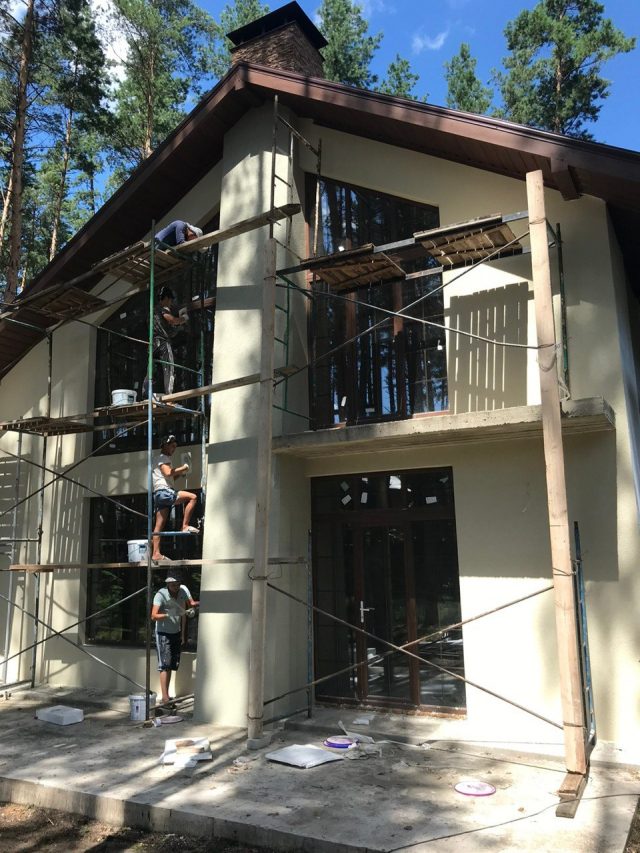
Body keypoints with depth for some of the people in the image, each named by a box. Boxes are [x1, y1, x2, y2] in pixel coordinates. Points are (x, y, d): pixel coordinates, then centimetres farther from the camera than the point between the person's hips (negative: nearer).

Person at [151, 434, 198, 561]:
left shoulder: (163, 459, 31)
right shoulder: (163, 458, 0)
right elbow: (168, 473, -17)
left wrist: (180, 473, 15)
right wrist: (182, 468, -7)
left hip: (160, 494, 10)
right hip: (164, 492, -10)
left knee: (159, 526, 3)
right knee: (192, 497, -17)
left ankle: (156, 553, 0)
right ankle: (185, 526, -18)